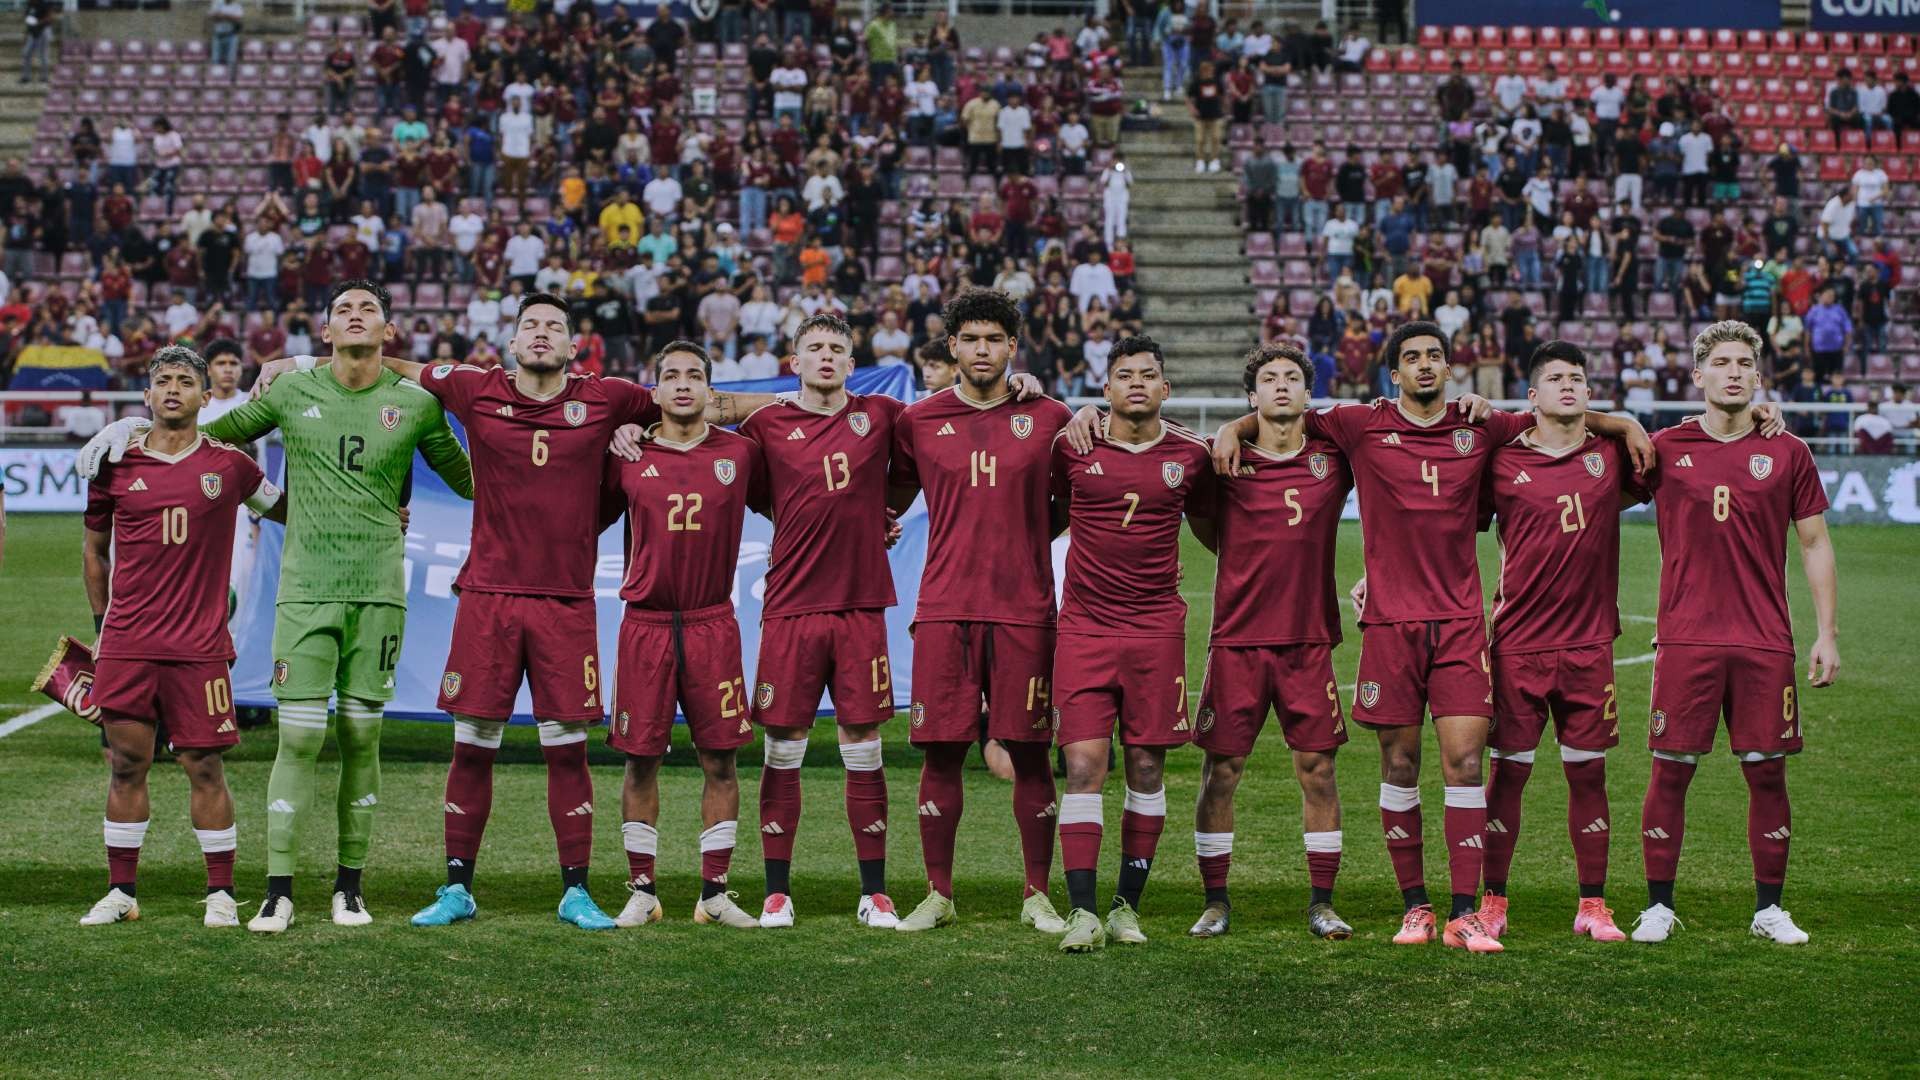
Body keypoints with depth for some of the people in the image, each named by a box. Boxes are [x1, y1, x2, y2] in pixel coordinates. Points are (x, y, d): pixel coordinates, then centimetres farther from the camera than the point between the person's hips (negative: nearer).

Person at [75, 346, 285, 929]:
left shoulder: (228, 464, 3)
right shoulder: (116, 463, 6)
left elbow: (288, 510, 20)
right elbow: (94, 548, 18)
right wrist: (102, 624, 14)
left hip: (199, 645, -1)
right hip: (126, 642, 1)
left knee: (204, 766, 0)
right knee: (126, 764, 4)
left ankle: (221, 893, 9)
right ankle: (120, 891, 13)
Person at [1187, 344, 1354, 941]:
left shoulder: (1332, 458, 4)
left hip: (1310, 639, 1)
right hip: (1237, 638, -1)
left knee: (1317, 768, 1)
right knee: (1221, 769, 0)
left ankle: (1322, 903, 11)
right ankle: (1215, 901, 12)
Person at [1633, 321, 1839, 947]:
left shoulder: (1788, 455, 6)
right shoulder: (1665, 449, 4)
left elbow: (1815, 546, 8)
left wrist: (1827, 633, 3)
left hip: (1766, 641, 1)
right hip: (1686, 638, -1)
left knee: (1767, 772, 4)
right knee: (1670, 771, 0)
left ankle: (1768, 908, 15)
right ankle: (1658, 906, 10)